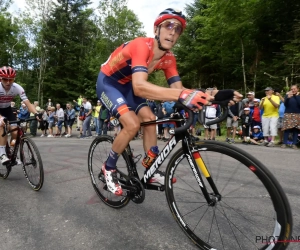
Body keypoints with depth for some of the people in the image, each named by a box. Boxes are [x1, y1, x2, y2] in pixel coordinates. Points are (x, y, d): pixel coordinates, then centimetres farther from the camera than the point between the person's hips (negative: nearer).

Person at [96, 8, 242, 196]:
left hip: (126, 85, 7)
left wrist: (213, 94, -29)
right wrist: (182, 95, -59)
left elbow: (178, 88, -16)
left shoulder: (169, 59, -9)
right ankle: (109, 168, 1)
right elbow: (139, 86, -47)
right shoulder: (142, 45, -32)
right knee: (133, 124, -23)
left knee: (150, 119, -5)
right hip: (108, 82, -7)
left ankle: (152, 171, 7)